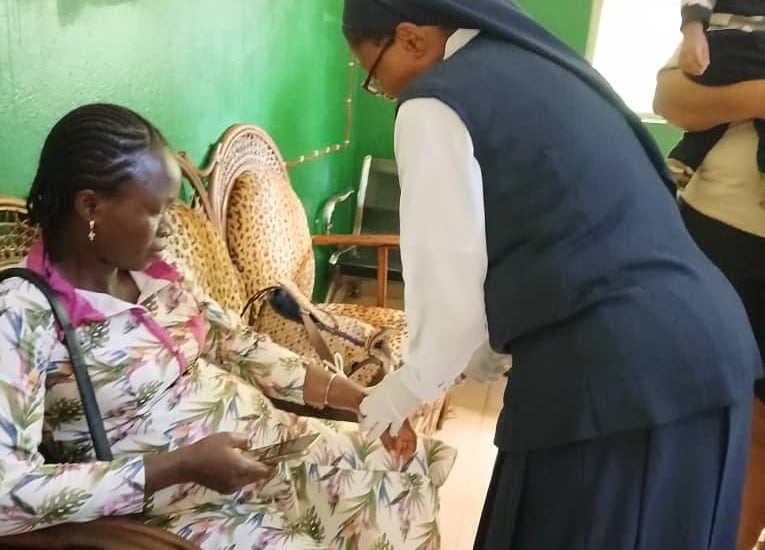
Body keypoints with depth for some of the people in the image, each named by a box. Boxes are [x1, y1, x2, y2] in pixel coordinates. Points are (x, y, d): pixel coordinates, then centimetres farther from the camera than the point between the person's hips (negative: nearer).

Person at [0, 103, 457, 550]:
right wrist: (180, 466, -25)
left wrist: (364, 400, 2)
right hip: (196, 509, -6)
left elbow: (240, 345, 11)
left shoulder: (151, 272, 5)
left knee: (415, 473, 2)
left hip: (274, 443, 7)